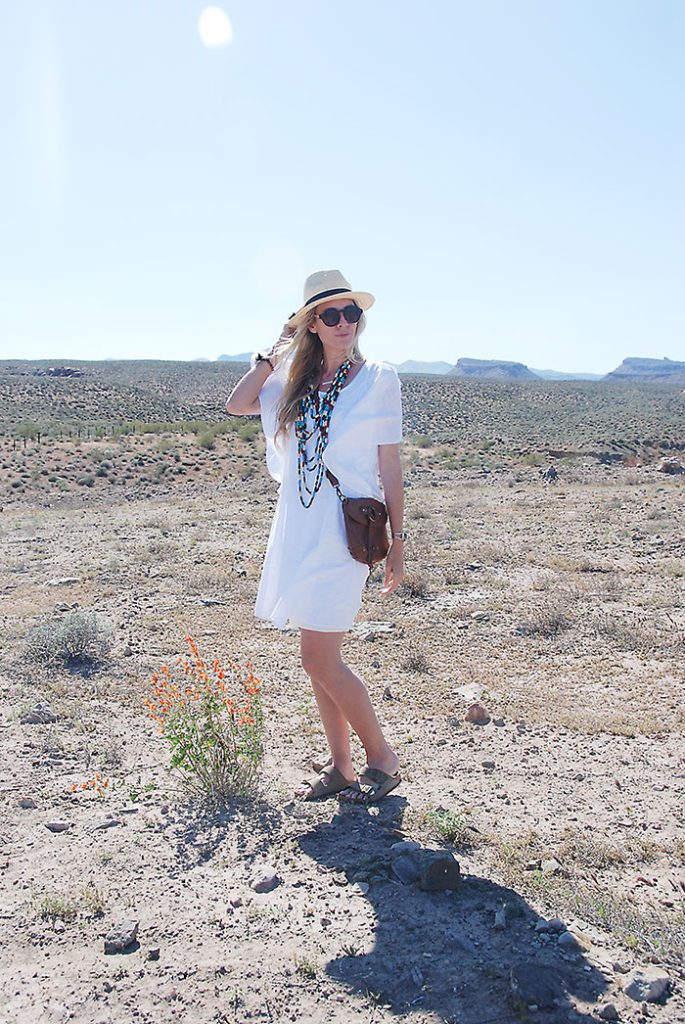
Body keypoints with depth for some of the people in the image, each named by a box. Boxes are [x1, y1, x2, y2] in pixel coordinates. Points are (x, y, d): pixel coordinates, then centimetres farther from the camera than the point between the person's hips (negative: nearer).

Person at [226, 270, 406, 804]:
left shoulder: (378, 379, -3)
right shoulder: (296, 381, 11)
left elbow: (390, 469, -3)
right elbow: (237, 404, 1)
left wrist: (397, 542, -3)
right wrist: (277, 350, 5)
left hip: (343, 534, -6)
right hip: (297, 532, 6)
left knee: (320, 659, -7)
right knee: (321, 659, 11)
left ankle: (382, 756, 14)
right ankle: (341, 768, 25)